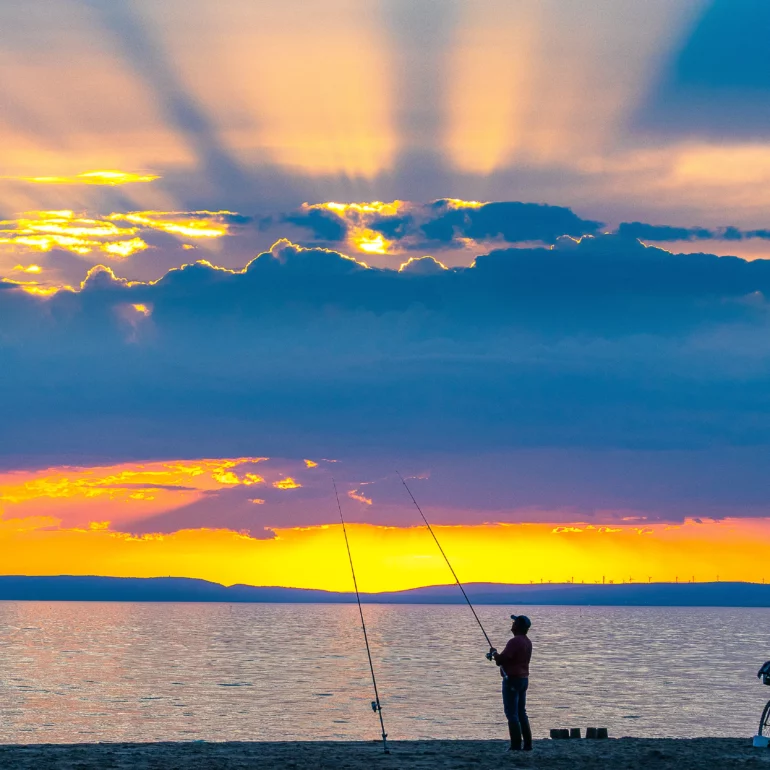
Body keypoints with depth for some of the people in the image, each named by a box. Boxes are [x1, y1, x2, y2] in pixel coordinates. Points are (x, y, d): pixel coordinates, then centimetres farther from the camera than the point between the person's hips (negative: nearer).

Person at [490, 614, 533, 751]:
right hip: (523, 679, 9)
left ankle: (516, 745, -8)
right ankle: (527, 744, 13)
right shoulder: (527, 642, 12)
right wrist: (498, 656, 11)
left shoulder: (515, 642, -19)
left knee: (512, 714, -6)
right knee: (521, 713, 14)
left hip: (512, 680, -9)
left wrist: (494, 653, -2)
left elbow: (501, 660, -22)